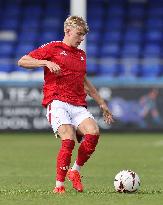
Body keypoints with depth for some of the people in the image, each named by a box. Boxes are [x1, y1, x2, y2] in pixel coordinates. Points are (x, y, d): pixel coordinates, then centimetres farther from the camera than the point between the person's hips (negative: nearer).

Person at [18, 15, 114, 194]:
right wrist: (46, 62, -12)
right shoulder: (52, 48, 7)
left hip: (78, 106, 5)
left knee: (93, 132, -22)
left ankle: (75, 171, -2)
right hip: (57, 102, -5)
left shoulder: (81, 54, 25)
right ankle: (59, 185, -12)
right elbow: (22, 61, 2)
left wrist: (101, 103, 38)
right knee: (68, 139, -25)